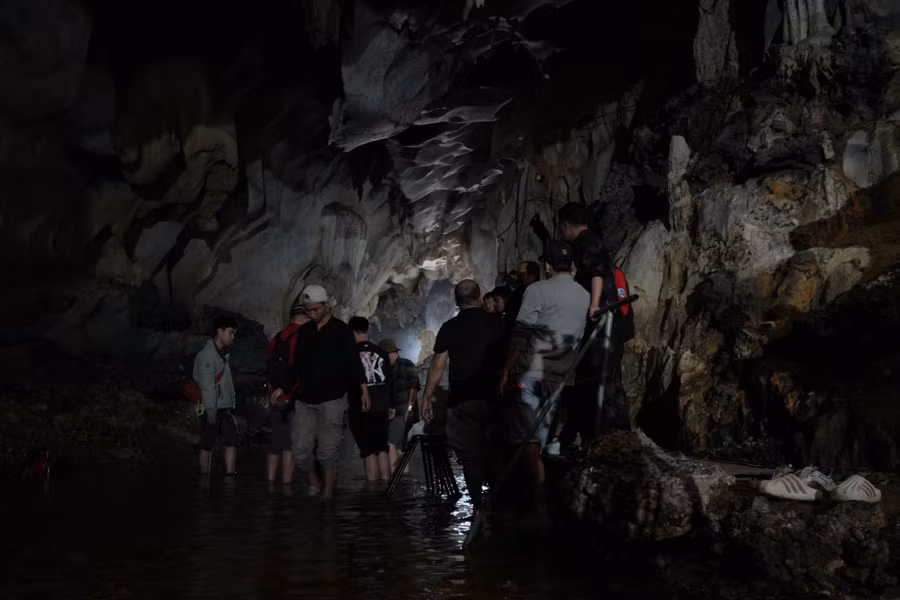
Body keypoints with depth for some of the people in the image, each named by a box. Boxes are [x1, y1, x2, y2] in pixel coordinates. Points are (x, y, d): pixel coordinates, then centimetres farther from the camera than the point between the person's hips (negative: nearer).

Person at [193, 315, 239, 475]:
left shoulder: (223, 354, 19)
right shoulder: (207, 354, -10)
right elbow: (207, 385, -16)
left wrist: (230, 405, 15)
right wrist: (211, 410, -20)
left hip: (224, 408, 8)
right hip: (211, 409, -8)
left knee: (232, 440, -6)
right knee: (207, 445, 1)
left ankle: (230, 477, -11)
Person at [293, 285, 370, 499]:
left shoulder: (341, 330, -1)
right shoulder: (304, 331, 13)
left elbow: (353, 361, -5)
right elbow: (297, 364, 19)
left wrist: (363, 389, -12)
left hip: (332, 399, -5)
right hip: (304, 400, 5)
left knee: (327, 452, -4)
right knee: (301, 451, 1)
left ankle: (327, 493, 3)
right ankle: (313, 485, 20)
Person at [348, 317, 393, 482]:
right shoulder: (381, 353, 5)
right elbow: (390, 380, 10)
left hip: (360, 408, -4)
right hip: (381, 406, 4)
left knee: (368, 450, -1)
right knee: (382, 448, 12)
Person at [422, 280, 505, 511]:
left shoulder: (449, 328, -2)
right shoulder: (496, 324, 2)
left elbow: (438, 366, -3)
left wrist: (426, 397, 4)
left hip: (462, 400, -1)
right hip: (493, 397, 2)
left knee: (470, 456, 3)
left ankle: (479, 508, 1)